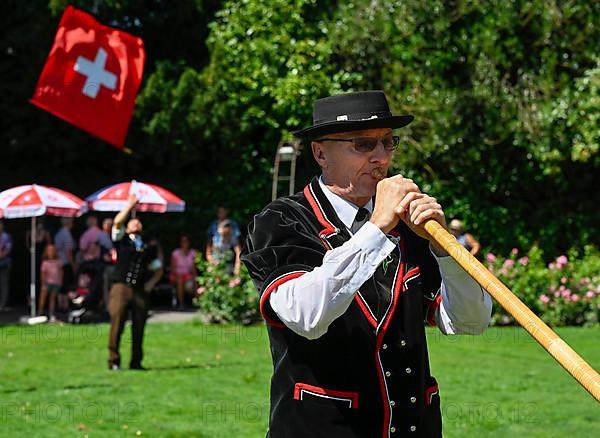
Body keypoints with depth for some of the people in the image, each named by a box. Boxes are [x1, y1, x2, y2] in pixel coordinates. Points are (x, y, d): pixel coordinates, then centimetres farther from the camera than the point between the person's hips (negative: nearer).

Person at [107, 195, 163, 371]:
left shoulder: (148, 247, 18)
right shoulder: (122, 240, 11)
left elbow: (158, 269, 24)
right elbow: (117, 222, -6)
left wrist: (150, 284, 9)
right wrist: (130, 204, -2)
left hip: (140, 291, 3)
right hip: (121, 287, -3)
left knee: (139, 327, 2)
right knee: (117, 324, -10)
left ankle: (136, 362, 9)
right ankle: (114, 361, -6)